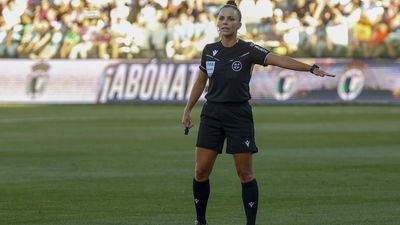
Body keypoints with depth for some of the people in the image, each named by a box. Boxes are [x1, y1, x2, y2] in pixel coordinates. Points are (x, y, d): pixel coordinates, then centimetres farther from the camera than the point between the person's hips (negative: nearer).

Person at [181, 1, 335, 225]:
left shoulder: (248, 50, -7)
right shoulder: (209, 50, 5)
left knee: (246, 174, -2)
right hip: (212, 114, 3)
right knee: (201, 171, -1)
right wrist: (188, 110, 22)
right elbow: (201, 81, 20)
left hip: (239, 116, -3)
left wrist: (312, 68, -33)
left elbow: (280, 60, -20)